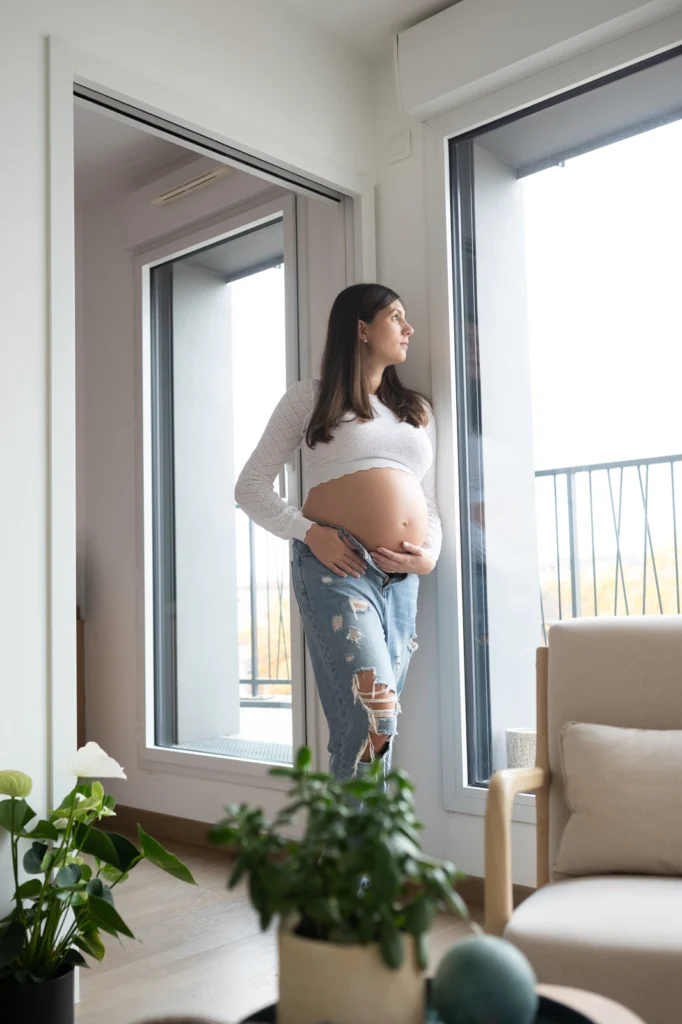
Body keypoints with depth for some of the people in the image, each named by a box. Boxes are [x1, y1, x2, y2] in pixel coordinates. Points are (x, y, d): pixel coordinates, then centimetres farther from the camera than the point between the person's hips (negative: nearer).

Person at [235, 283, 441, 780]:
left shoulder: (418, 410, 23)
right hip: (336, 569, -5)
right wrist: (309, 532, -12)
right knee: (372, 719, -20)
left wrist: (429, 555, 1)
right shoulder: (312, 397, 9)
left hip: (402, 581, 6)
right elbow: (251, 487, 5)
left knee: (368, 733, 5)